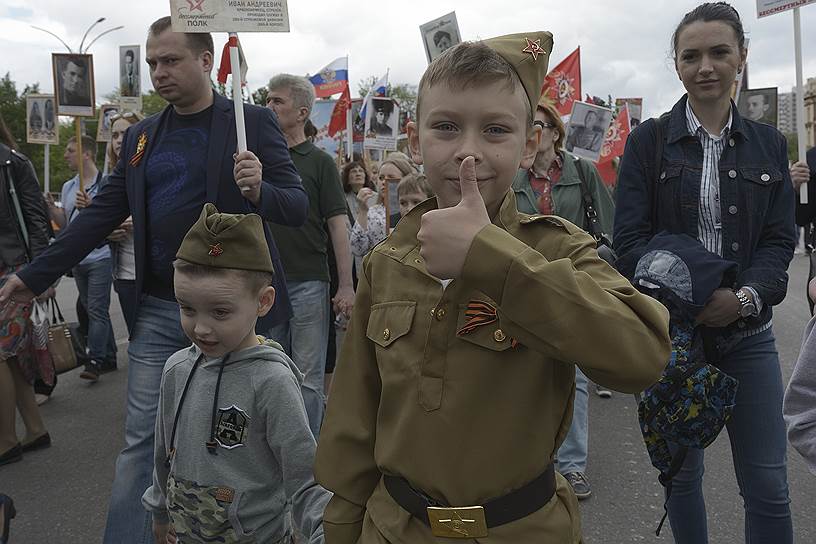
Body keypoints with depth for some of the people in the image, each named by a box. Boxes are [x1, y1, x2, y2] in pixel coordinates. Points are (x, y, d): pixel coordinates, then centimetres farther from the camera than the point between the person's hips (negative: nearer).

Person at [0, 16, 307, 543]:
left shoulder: (253, 122, -3)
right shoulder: (140, 136, 11)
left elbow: (299, 207, -6)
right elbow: (102, 214, 13)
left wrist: (260, 191, -28)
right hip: (159, 310, 4)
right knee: (141, 440, 5)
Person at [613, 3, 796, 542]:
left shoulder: (768, 144, 7)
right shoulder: (648, 141, -2)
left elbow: (780, 239, 1)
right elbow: (631, 238, -8)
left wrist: (747, 297, -19)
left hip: (746, 331, 2)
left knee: (768, 484, 5)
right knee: (683, 472, 12)